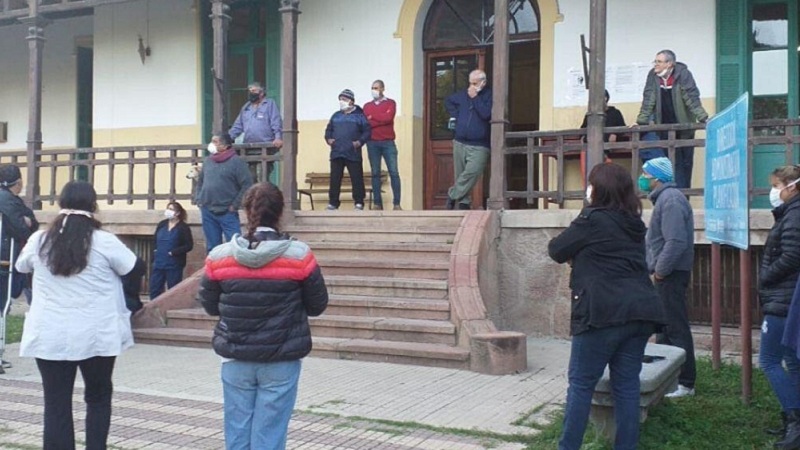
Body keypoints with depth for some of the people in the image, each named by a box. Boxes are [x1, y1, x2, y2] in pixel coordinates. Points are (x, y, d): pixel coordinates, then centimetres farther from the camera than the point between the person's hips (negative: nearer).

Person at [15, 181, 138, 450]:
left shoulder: (39, 241, -1)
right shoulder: (105, 242, -11)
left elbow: (21, 266, 19)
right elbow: (133, 269, 1)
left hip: (50, 337, 2)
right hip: (96, 335, -1)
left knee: (56, 404, 6)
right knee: (98, 397, 17)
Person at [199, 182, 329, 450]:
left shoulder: (219, 257, -5)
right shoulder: (299, 255, -11)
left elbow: (210, 306, 6)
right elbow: (317, 305, -1)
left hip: (235, 360, 2)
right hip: (281, 362, -2)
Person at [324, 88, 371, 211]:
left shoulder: (359, 115, 4)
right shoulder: (336, 116, 17)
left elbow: (367, 131, 0)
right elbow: (328, 129, 23)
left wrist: (360, 141, -13)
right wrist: (328, 139, 4)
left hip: (353, 153, -4)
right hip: (336, 153, 4)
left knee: (357, 178, -2)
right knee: (335, 178, 4)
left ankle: (359, 202, 5)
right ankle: (333, 202, 10)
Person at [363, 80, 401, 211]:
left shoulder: (390, 103, 7)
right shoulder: (367, 106, 15)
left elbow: (388, 117, -11)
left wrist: (372, 117, -3)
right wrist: (381, 120, -6)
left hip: (388, 142, -2)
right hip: (372, 143, 2)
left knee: (394, 172, -7)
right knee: (375, 173, 1)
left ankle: (397, 203, -6)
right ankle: (377, 203, 3)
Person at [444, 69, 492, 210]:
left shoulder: (489, 96, -6)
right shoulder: (463, 94, 10)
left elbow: (486, 114, -21)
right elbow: (448, 101, 28)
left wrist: (474, 97, -15)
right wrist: (454, 115, 13)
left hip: (479, 146, -5)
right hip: (459, 142, 5)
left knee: (472, 172, -22)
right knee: (460, 175, 8)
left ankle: (453, 195, -10)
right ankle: (463, 202, 17)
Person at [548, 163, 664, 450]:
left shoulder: (592, 219, -5)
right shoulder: (633, 223, 17)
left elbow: (557, 250, 4)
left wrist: (575, 255, 22)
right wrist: (581, 257, 18)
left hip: (605, 313, -7)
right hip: (640, 311, 7)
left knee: (581, 383, 2)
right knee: (627, 385, 9)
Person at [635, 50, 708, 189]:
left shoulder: (683, 74, -13)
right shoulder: (653, 76, -4)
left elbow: (692, 98, -18)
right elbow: (648, 99, -6)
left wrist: (703, 118, -25)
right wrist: (641, 122, -13)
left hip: (684, 127, -1)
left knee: (686, 162, 7)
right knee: (674, 163, 0)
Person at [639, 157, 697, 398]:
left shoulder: (670, 199, -18)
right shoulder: (665, 197, 16)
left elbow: (676, 241, -26)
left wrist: (660, 270, -18)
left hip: (670, 276, -11)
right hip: (667, 275, 11)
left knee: (676, 328, -5)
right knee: (665, 326, 18)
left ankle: (685, 383, 2)